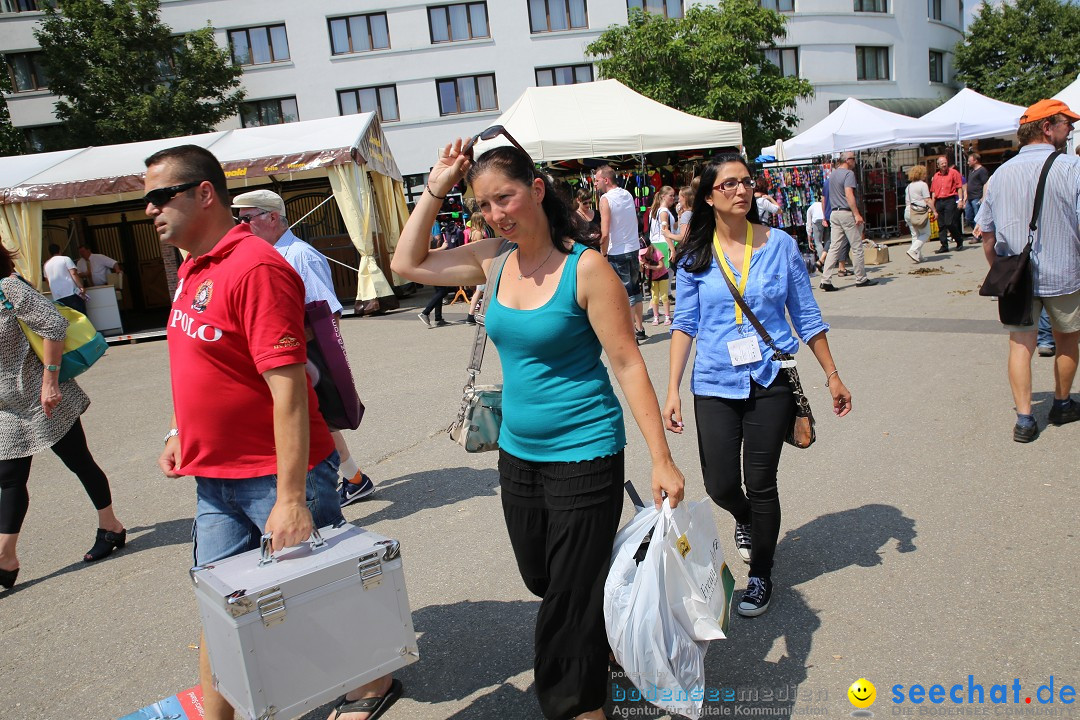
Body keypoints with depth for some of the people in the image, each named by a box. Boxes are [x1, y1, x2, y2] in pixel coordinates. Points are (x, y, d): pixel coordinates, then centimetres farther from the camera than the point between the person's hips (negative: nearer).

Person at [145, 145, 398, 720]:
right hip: (214, 479, 8)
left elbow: (287, 386, -25)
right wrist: (183, 431, 16)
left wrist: (290, 498, -26)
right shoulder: (193, 270, 9)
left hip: (277, 478, -8)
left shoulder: (254, 267, -20)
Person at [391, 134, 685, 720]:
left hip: (584, 455, -6)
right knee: (541, 581, 22)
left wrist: (662, 460, -17)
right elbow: (407, 264, 8)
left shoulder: (585, 268, -16)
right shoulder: (495, 260, 1)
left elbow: (628, 366, -15)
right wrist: (435, 188, 0)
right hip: (518, 453, 7)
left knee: (573, 597, 5)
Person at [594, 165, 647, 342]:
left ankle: (631, 334, 2)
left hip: (617, 253, -7)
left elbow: (605, 234, -19)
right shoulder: (628, 195, 8)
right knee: (635, 290, 16)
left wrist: (603, 255, -8)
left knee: (626, 294, -2)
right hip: (634, 248, 7)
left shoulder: (606, 199, -14)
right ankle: (639, 328, 26)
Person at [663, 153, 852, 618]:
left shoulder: (780, 245, 0)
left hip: (770, 381, 0)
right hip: (715, 384, 1)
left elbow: (807, 317, 6)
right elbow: (684, 325, -1)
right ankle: (744, 519, 40)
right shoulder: (694, 257, 0)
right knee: (720, 486, 1)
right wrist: (673, 391, -7)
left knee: (761, 483, 4)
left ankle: (761, 576, 26)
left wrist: (832, 375, 8)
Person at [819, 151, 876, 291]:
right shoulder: (848, 173, -9)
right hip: (847, 213, -8)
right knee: (857, 247, 2)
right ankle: (861, 279, 10)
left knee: (834, 247, 3)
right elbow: (849, 194, -20)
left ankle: (826, 280, -6)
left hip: (834, 213, 8)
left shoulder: (832, 174, 17)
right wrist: (857, 214, -22)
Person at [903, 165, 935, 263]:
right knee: (926, 233, 1)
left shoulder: (909, 186, 16)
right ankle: (913, 250, -15)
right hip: (920, 212, -7)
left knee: (915, 235, 11)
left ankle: (918, 256, 7)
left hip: (908, 211, 7)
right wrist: (933, 210, -6)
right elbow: (927, 200, -10)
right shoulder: (922, 184, -5)